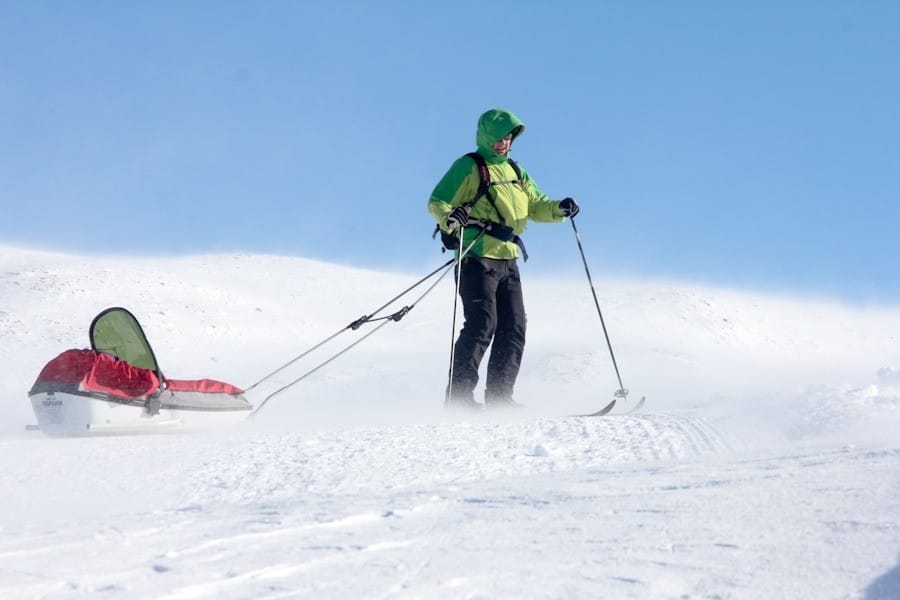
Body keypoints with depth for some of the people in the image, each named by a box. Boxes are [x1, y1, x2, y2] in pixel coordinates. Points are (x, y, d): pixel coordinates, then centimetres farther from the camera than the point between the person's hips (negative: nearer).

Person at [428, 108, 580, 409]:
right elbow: (437, 202, -7)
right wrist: (451, 219, -28)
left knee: (514, 328, 1)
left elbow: (536, 205, 21)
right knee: (481, 325, -15)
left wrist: (559, 208, 0)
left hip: (508, 261, 7)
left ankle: (499, 397, 6)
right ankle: (459, 395, -12)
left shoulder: (515, 172, 21)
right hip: (477, 259, -7)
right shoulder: (469, 167, -1)